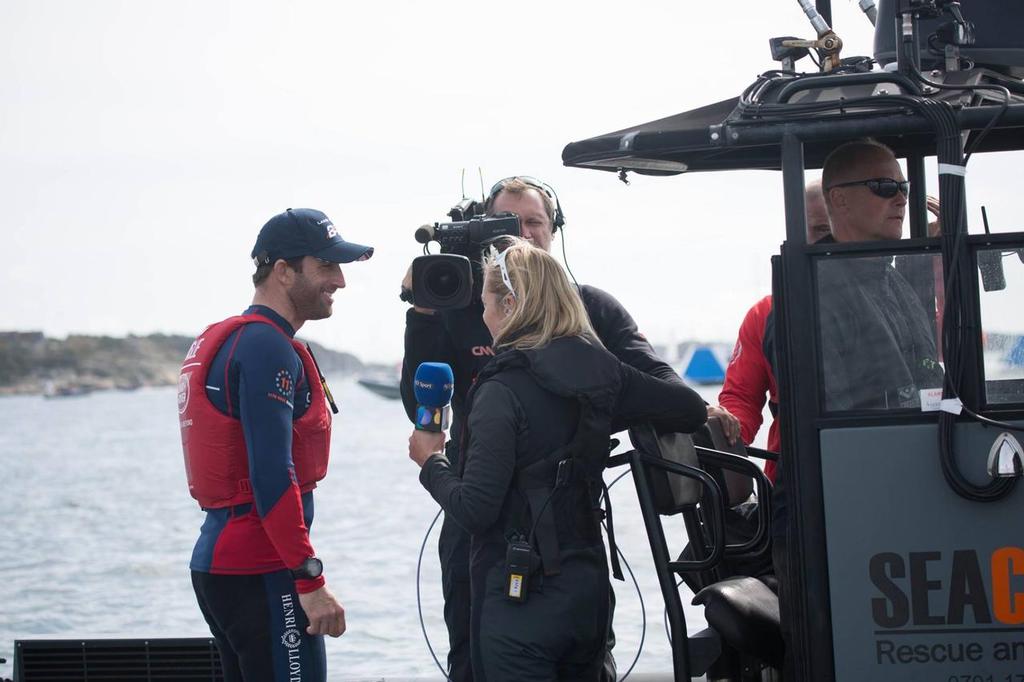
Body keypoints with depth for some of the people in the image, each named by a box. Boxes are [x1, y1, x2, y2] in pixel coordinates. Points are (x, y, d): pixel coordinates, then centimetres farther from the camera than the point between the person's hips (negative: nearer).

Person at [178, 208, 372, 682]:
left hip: (216, 562, 10)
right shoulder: (268, 347, -14)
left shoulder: (220, 340, 17)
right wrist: (310, 581, -21)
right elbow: (272, 477, -21)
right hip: (259, 571, -10)